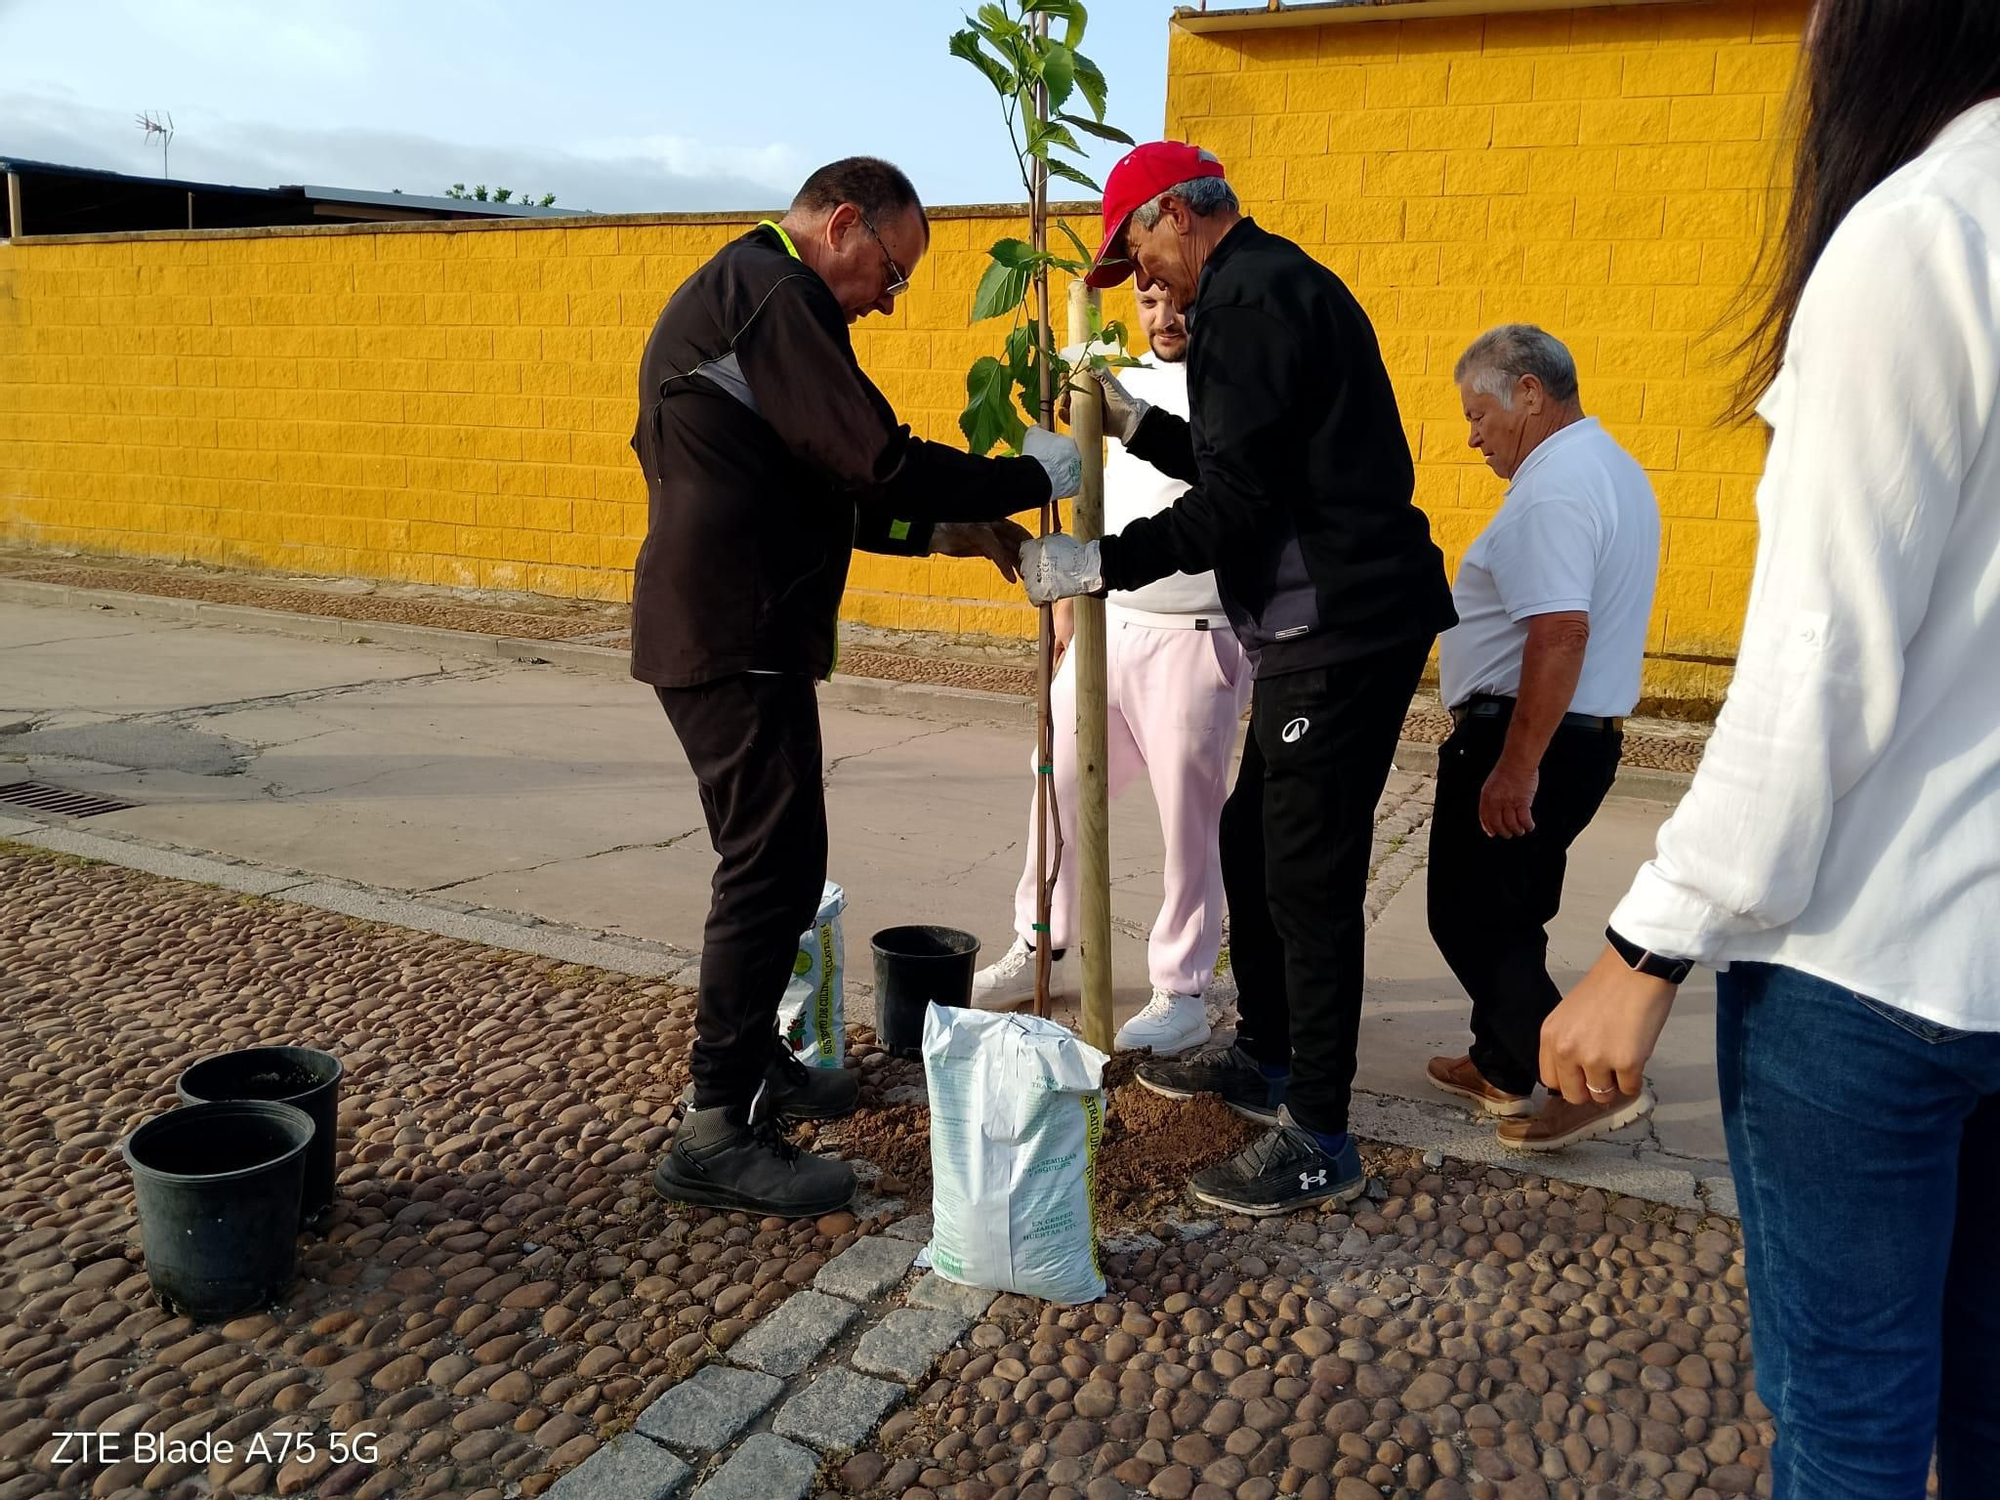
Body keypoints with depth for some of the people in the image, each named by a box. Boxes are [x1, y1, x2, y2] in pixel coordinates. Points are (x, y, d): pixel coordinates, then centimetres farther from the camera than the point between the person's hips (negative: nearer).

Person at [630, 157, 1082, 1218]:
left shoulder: (740, 295, 23)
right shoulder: (772, 294, -12)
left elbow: (826, 493, 22)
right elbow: (877, 461, -20)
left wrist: (956, 528, 13)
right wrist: (1031, 476, -8)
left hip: (725, 630, 11)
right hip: (736, 639, -11)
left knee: (767, 859, 18)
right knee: (774, 869, -7)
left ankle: (751, 1062, 31)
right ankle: (716, 1133, 0)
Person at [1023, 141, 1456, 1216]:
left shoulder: (1246, 297, -12)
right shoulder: (1277, 283, 21)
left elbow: (1236, 501, -19)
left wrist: (1099, 564, -12)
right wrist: (1135, 424, 20)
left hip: (1338, 630, -11)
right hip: (1322, 621, 11)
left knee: (1306, 877, -4)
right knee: (1252, 839, 18)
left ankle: (1318, 1142, 7)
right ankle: (1264, 1056, 34)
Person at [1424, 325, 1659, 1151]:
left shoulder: (1554, 488, -20)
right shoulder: (1610, 466, 14)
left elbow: (1561, 633, -29)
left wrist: (1516, 766, -27)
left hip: (1527, 739, -10)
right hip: (1584, 733, 10)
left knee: (1471, 919, -1)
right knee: (1509, 914, 19)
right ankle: (1504, 1066, 31)